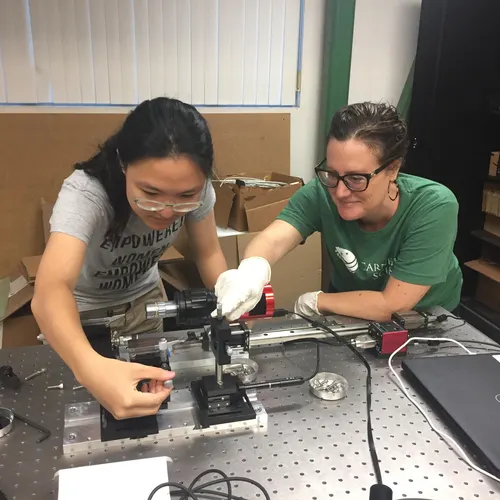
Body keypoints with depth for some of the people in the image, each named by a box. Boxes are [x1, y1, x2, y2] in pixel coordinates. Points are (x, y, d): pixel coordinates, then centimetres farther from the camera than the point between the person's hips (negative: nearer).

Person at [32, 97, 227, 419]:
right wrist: (90, 367, -71)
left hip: (144, 297, 3)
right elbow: (51, 289, -53)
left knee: (157, 392, 16)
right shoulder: (85, 193, -40)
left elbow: (209, 253, -13)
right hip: (82, 308, -3)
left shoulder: (194, 188, -26)